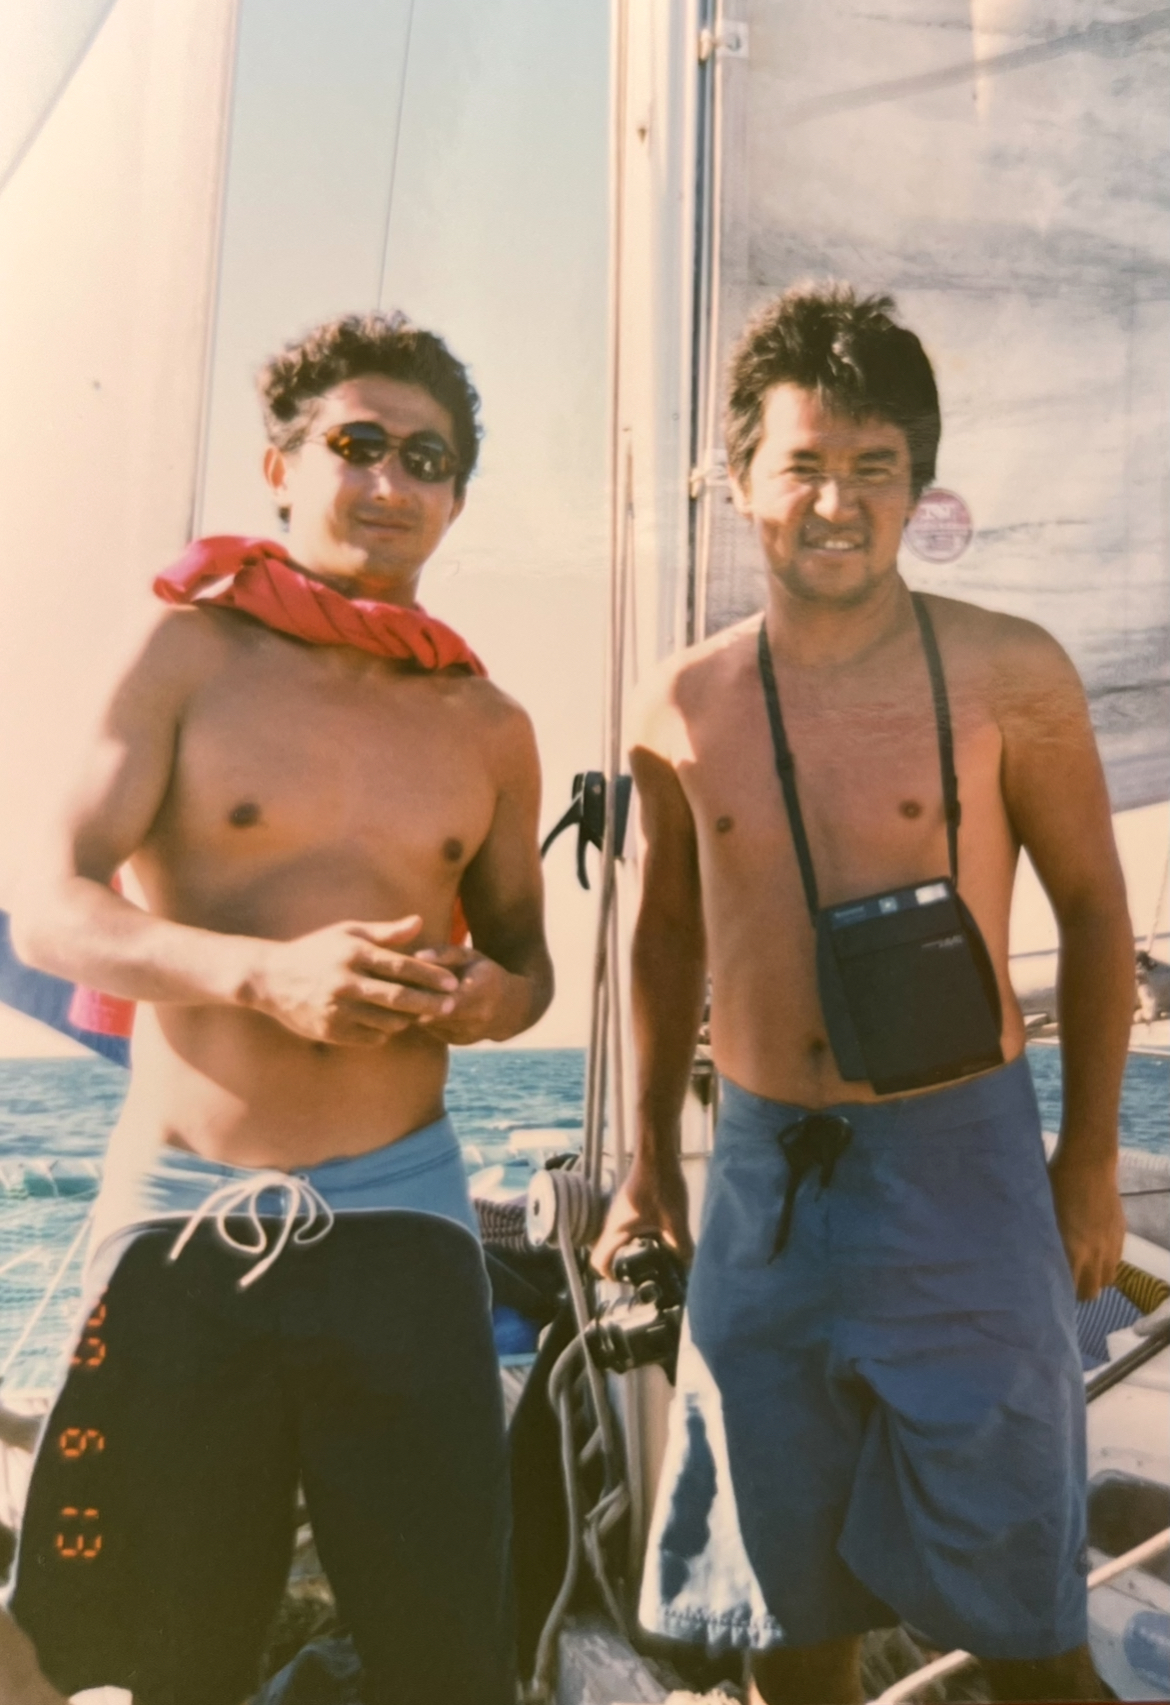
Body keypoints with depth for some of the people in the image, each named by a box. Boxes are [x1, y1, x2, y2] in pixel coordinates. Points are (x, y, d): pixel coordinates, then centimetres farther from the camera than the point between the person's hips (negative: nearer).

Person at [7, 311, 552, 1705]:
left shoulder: (488, 727, 9)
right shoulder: (195, 652, 0)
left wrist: (501, 994, -6)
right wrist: (266, 972, -24)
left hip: (398, 1216, 2)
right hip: (178, 1218, -1)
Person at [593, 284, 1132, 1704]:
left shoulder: (1007, 675, -6)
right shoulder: (686, 708, 2)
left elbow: (1092, 907, 2)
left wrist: (1090, 1157, 0)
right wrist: (651, 1151, 14)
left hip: (960, 1173, -3)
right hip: (762, 1181, 3)